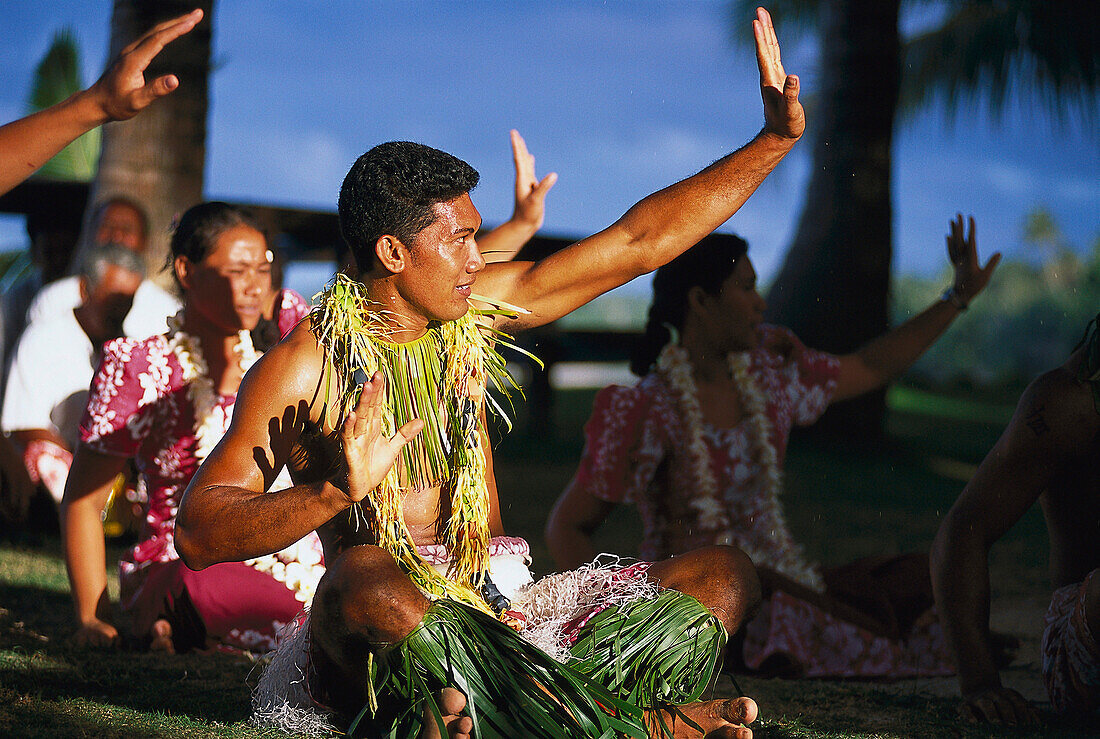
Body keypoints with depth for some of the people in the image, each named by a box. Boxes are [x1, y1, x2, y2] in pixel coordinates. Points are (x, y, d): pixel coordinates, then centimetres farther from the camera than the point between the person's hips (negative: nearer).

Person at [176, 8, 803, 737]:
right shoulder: (300, 369, -6)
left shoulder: (478, 309, 10)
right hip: (386, 626, -6)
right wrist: (334, 493, -29)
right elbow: (197, 532, -12)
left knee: (726, 574, -6)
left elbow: (641, 241, 13)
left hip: (502, 613, 6)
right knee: (366, 587, -41)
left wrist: (776, 139, 9)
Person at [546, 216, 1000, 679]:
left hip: (779, 584, 7)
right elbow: (566, 528, -7)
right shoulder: (649, 411, -11)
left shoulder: (767, 373, 8)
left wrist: (959, 296, 21)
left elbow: (870, 369, 24)